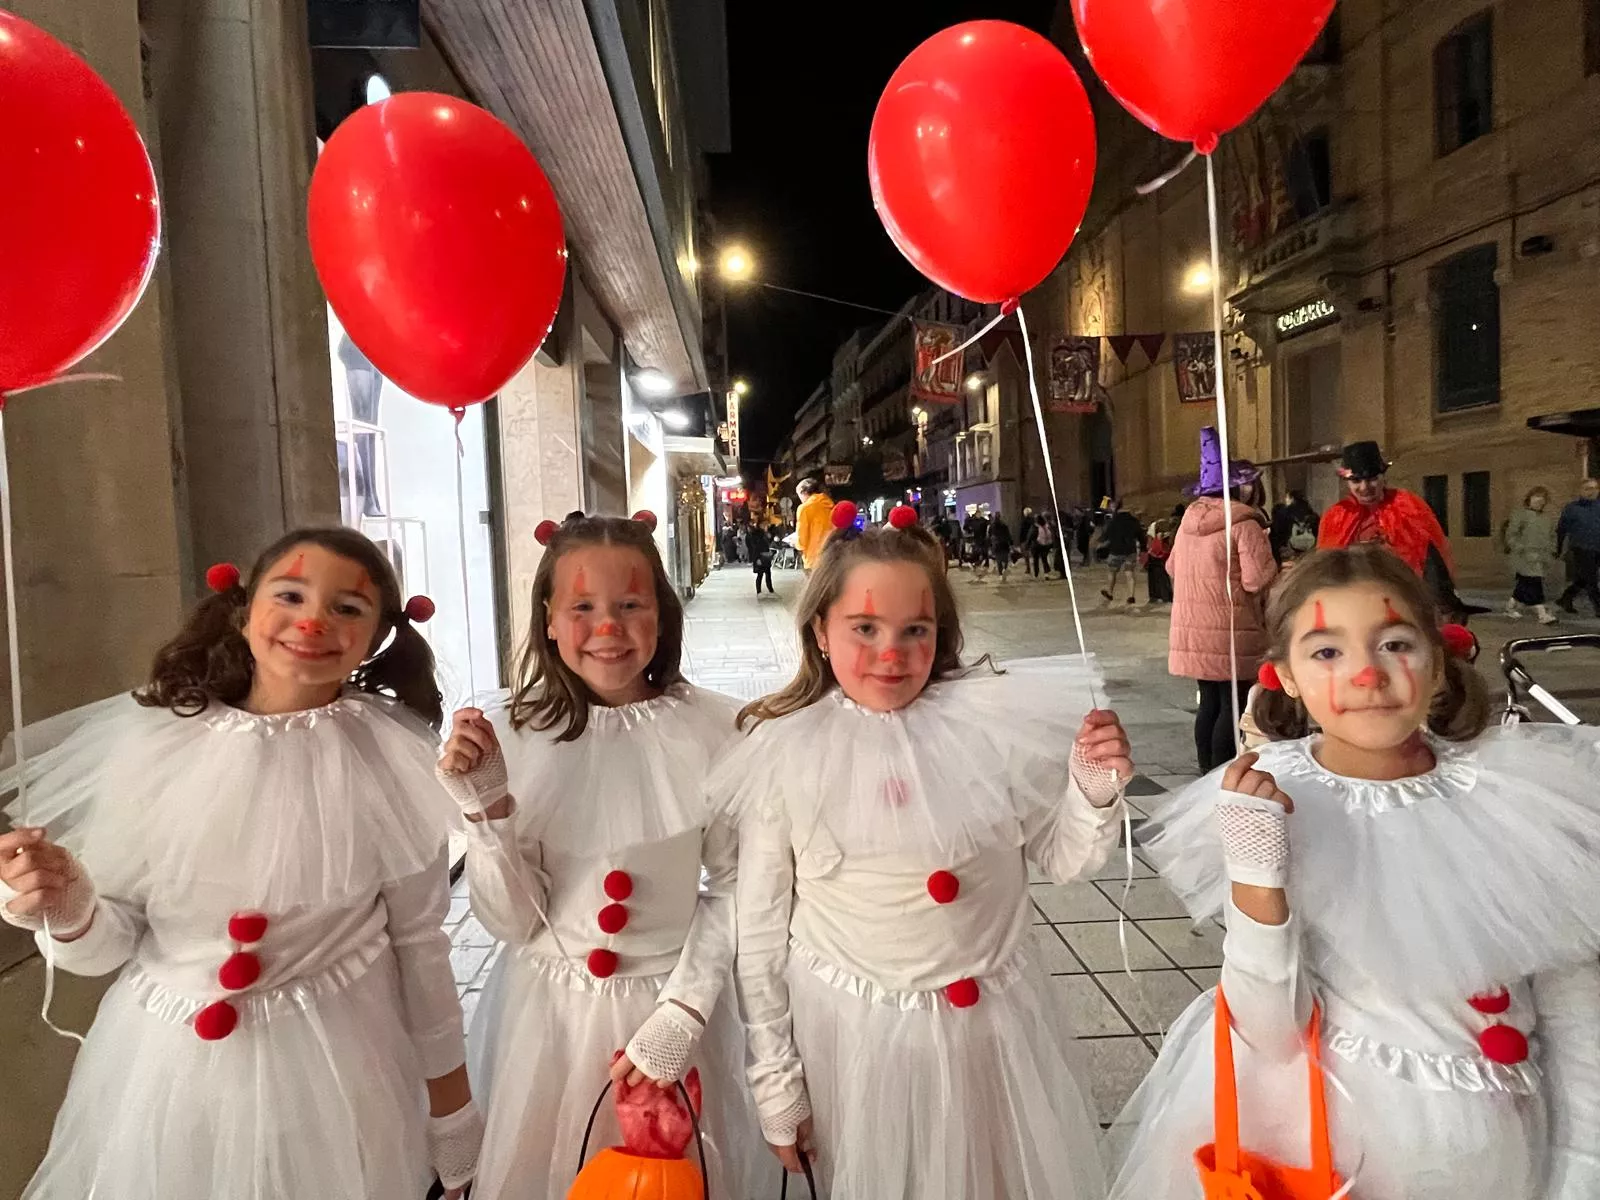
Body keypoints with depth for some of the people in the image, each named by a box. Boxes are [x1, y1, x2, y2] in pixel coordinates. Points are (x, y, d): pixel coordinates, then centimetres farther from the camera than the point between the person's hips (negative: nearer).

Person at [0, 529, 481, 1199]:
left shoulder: (386, 758, -12)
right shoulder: (150, 741, -8)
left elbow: (418, 939, -3)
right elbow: (111, 943, 0)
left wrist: (453, 1114, 4)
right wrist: (70, 911, -22)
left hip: (334, 1068, -1)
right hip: (167, 1067, 2)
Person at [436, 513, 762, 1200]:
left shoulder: (712, 729, -15)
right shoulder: (512, 735, -12)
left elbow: (732, 882, -5)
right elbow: (511, 922, -9)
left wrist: (683, 1011, -9)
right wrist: (486, 808, -23)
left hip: (674, 1002, -1)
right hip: (549, 1009, 1)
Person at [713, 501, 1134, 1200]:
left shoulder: (996, 721, -12)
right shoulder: (783, 753, -13)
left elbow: (1061, 858, 2)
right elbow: (761, 929, -4)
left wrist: (1095, 792, -18)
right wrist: (774, 1080, 2)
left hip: (991, 1022, 2)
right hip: (849, 1034, -1)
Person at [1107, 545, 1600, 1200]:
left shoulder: (1515, 798, -13)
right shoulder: (1271, 805, -17)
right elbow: (1271, 1037, -20)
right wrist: (1255, 878, -33)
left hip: (1500, 1146, 3)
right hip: (1322, 1132, -2)